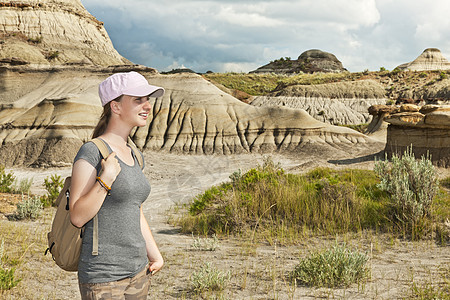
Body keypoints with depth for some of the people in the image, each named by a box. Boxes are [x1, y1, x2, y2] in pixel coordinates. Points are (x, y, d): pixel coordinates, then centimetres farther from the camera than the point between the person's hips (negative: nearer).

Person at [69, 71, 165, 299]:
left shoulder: (133, 155, 11)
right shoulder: (91, 152, -12)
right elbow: (77, 217, -15)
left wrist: (155, 255, 16)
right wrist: (106, 180, -24)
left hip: (137, 270, 8)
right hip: (103, 277, -7)